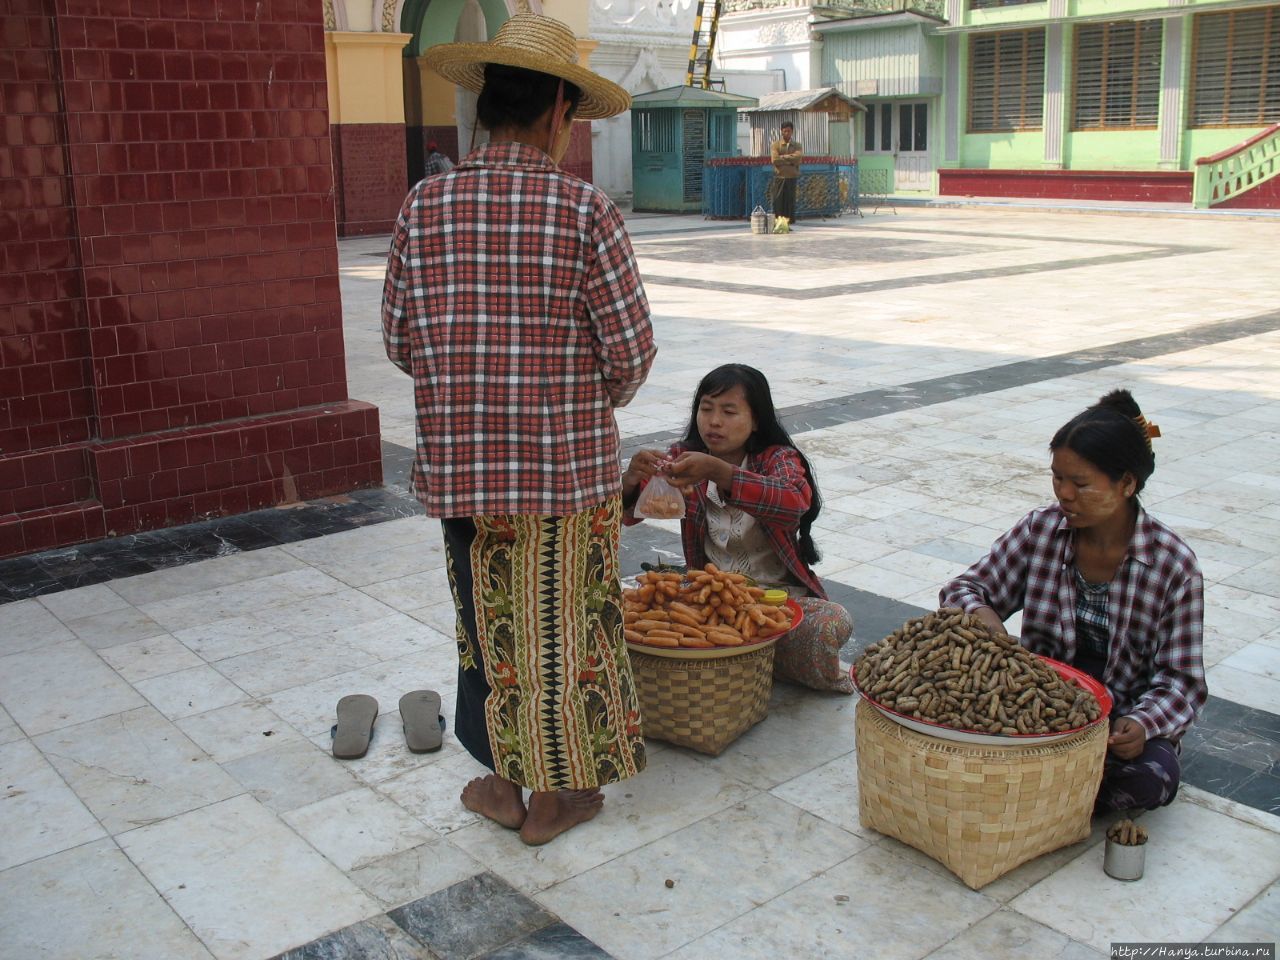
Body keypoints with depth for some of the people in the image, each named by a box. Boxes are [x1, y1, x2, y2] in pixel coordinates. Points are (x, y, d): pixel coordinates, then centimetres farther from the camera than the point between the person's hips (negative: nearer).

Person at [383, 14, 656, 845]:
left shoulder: (424, 207, -2)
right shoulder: (585, 211, -12)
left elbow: (401, 342, 4)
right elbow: (632, 352, -11)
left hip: (460, 465, 3)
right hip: (568, 466, -3)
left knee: (488, 618, 18)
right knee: (562, 623, 13)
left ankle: (501, 779, 32)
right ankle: (555, 794, 27)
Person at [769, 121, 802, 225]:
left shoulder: (797, 145, 11)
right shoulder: (775, 144, 6)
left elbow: (798, 158, -9)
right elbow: (775, 160, -9)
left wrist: (783, 157, -9)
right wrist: (790, 160, -8)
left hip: (792, 177, 1)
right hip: (779, 177, -1)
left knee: (790, 201, 1)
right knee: (778, 201, -3)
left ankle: (791, 223, 5)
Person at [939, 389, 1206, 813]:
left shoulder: (1174, 565, -11)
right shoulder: (1042, 529, -5)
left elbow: (1181, 680, -8)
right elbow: (963, 589, -1)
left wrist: (1142, 724, -29)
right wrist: (980, 613, -26)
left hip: (1123, 716, -1)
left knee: (1153, 778, -32)